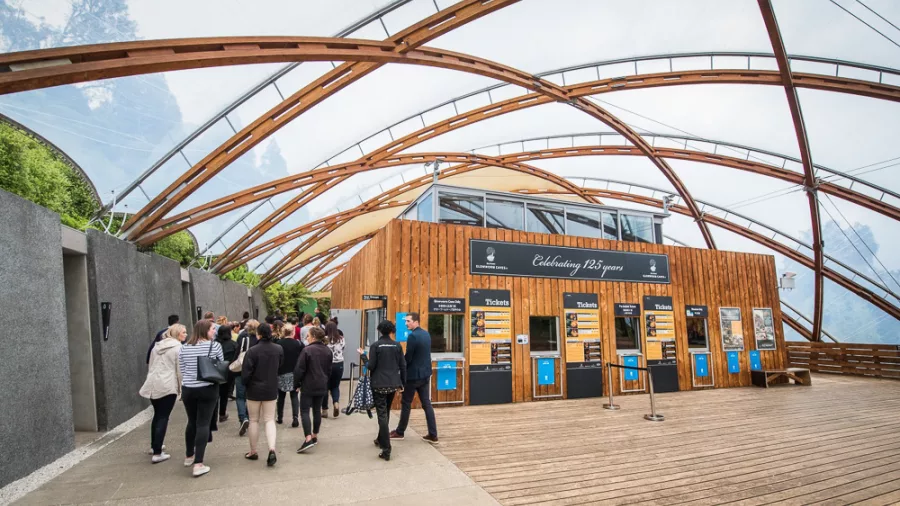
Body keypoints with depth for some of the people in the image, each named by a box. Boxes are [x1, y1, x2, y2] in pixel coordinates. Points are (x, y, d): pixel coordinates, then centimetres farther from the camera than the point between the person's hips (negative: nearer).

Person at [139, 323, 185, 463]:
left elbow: (151, 366, 20)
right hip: (168, 386, -7)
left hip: (152, 385, 7)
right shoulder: (178, 347, -6)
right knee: (163, 417, -2)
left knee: (157, 415, 21)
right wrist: (182, 388, 2)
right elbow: (180, 370, -7)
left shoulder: (157, 346, 16)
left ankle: (154, 446, 34)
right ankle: (157, 453, -3)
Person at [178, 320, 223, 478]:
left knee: (192, 422, 20)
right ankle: (198, 464, -3)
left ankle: (189, 457, 35)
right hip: (208, 389, -4)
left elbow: (181, 371, 9)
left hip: (188, 389, 4)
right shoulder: (215, 346, -8)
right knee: (203, 424, -1)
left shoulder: (184, 348, 3)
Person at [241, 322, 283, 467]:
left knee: (254, 420, 13)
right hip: (271, 389, 3)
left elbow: (246, 372, -14)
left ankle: (253, 452, 25)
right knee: (269, 420, 8)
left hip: (254, 389, -3)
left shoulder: (253, 351, -18)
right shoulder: (279, 349, -5)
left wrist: (245, 384, 5)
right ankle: (272, 450, -10)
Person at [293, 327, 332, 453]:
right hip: (321, 386, 6)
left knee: (304, 411, -3)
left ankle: (308, 439, -15)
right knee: (317, 410, 15)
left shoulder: (307, 350, -15)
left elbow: (299, 369, -13)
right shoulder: (328, 351, 6)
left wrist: (296, 384, -2)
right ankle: (315, 436, 24)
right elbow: (329, 370, 13)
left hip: (308, 386, -6)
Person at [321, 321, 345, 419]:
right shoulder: (341, 339, 0)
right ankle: (336, 403, -6)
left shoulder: (324, 339, -11)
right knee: (335, 386, 17)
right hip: (339, 364, 3)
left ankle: (325, 410, 15)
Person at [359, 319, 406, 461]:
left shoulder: (375, 345, -9)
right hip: (393, 384, 4)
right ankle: (381, 440, 36)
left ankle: (386, 450, -9)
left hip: (379, 384, -4)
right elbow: (403, 365, 2)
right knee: (386, 413, 22)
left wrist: (363, 356, 7)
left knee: (382, 415, -4)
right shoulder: (397, 345, 2)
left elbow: (371, 366, -10)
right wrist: (402, 383, 12)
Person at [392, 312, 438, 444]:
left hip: (413, 375, -7)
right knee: (427, 404, 9)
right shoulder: (426, 334, 8)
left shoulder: (412, 336, -19)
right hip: (425, 373, 8)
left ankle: (400, 432, 22)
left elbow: (408, 358, -18)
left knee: (406, 403, 8)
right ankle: (433, 435, 9)